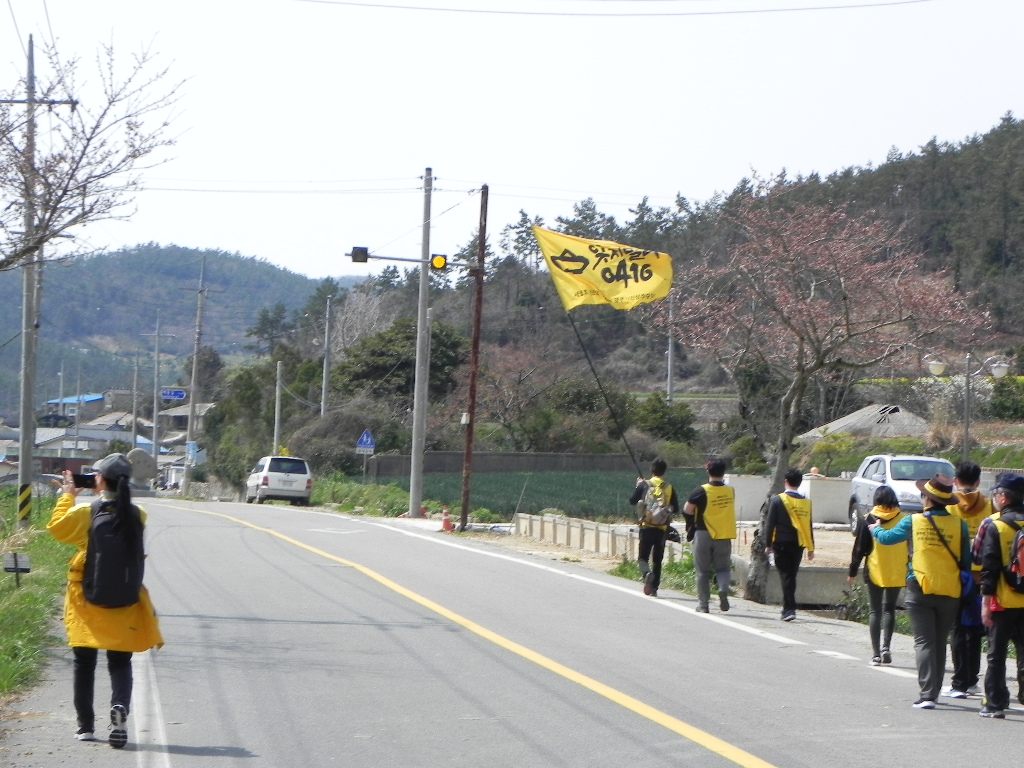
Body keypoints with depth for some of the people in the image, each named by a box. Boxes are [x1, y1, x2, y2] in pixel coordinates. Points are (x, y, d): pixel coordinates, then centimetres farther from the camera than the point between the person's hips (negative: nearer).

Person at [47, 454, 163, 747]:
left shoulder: (85, 513, -13)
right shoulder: (137, 515, -4)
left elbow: (57, 527, 3)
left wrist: (67, 496, 13)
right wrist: (108, 496, 20)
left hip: (87, 600, -1)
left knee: (84, 662, 12)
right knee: (120, 662, 9)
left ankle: (85, 726, 13)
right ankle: (120, 706, -18)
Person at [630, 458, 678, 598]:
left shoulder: (644, 485, -3)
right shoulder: (669, 488, 2)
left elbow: (632, 501, 5)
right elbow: (676, 509, 6)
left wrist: (638, 486, 18)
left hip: (647, 527, -2)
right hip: (662, 528, 2)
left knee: (643, 556, 6)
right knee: (657, 560, 11)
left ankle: (647, 573, -25)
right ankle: (654, 588, 10)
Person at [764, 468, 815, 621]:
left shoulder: (777, 500, -8)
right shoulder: (806, 502, 3)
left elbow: (770, 523, -8)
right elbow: (809, 526, 6)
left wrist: (768, 544, 0)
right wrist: (811, 548, 12)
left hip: (782, 543, -3)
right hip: (798, 545, 3)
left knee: (786, 575, -3)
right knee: (792, 575, 14)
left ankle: (789, 609, -13)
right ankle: (788, 608, 19)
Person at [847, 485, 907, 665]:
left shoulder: (869, 519, -3)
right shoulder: (904, 519, 0)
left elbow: (859, 548, -1)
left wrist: (853, 571, 7)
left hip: (875, 571, -1)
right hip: (897, 573, 1)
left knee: (875, 611, 5)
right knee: (889, 609, 13)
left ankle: (876, 654, -1)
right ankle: (885, 646, -7)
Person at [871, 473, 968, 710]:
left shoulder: (913, 522, -2)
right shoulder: (959, 525, -2)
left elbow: (887, 537, 15)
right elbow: (966, 561, 4)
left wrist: (875, 530, 37)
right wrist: (965, 587, 18)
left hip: (920, 590, -2)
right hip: (950, 593, 2)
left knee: (924, 642, -2)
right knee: (940, 643, 14)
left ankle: (927, 694, -14)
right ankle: (934, 691, 21)